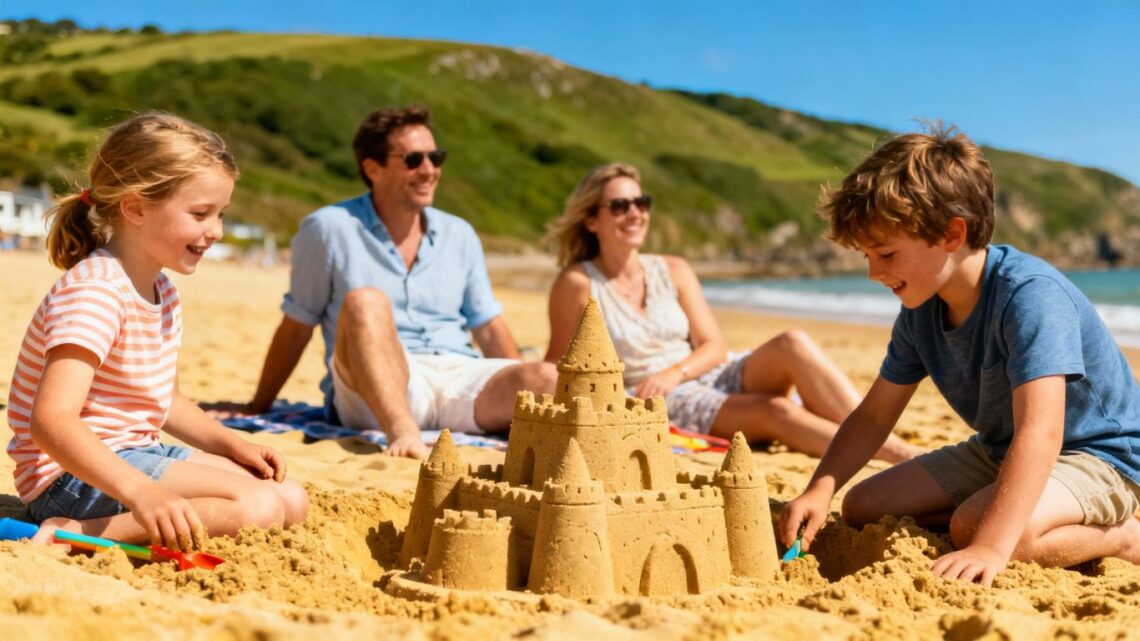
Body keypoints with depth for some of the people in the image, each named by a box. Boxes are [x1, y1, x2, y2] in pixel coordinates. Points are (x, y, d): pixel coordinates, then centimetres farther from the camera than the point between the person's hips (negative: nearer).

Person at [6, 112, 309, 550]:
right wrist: (141, 492, -46)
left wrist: (231, 445, 7)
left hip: (137, 456, 10)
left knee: (292, 500, 4)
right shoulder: (93, 292, -21)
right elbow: (52, 420, -33)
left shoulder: (162, 290, 11)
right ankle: (77, 534, -24)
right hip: (75, 476, -10)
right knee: (259, 508, -25)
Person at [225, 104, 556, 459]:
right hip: (371, 391, -3)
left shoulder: (459, 235, 18)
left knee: (546, 379, -24)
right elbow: (296, 329, 9)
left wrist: (522, 392, 6)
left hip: (457, 378, 4)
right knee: (365, 302, -35)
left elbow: (490, 329, 19)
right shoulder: (329, 229, 6)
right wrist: (257, 407, 7)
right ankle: (403, 435, -52)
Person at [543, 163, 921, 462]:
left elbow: (713, 347, 6)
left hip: (716, 377, 5)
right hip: (660, 407, -5)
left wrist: (674, 373, -14)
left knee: (793, 344, -24)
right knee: (776, 411, -31)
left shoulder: (673, 271, 12)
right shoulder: (577, 285, -3)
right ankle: (902, 457, -34)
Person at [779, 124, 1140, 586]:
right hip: (997, 454, 8)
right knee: (863, 508, -2)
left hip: (1099, 457, -8)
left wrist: (990, 548, -49)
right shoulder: (921, 312, -5)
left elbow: (1039, 432, -39)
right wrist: (819, 491, -16)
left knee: (974, 524, -36)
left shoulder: (1030, 294, -30)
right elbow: (873, 416, 2)